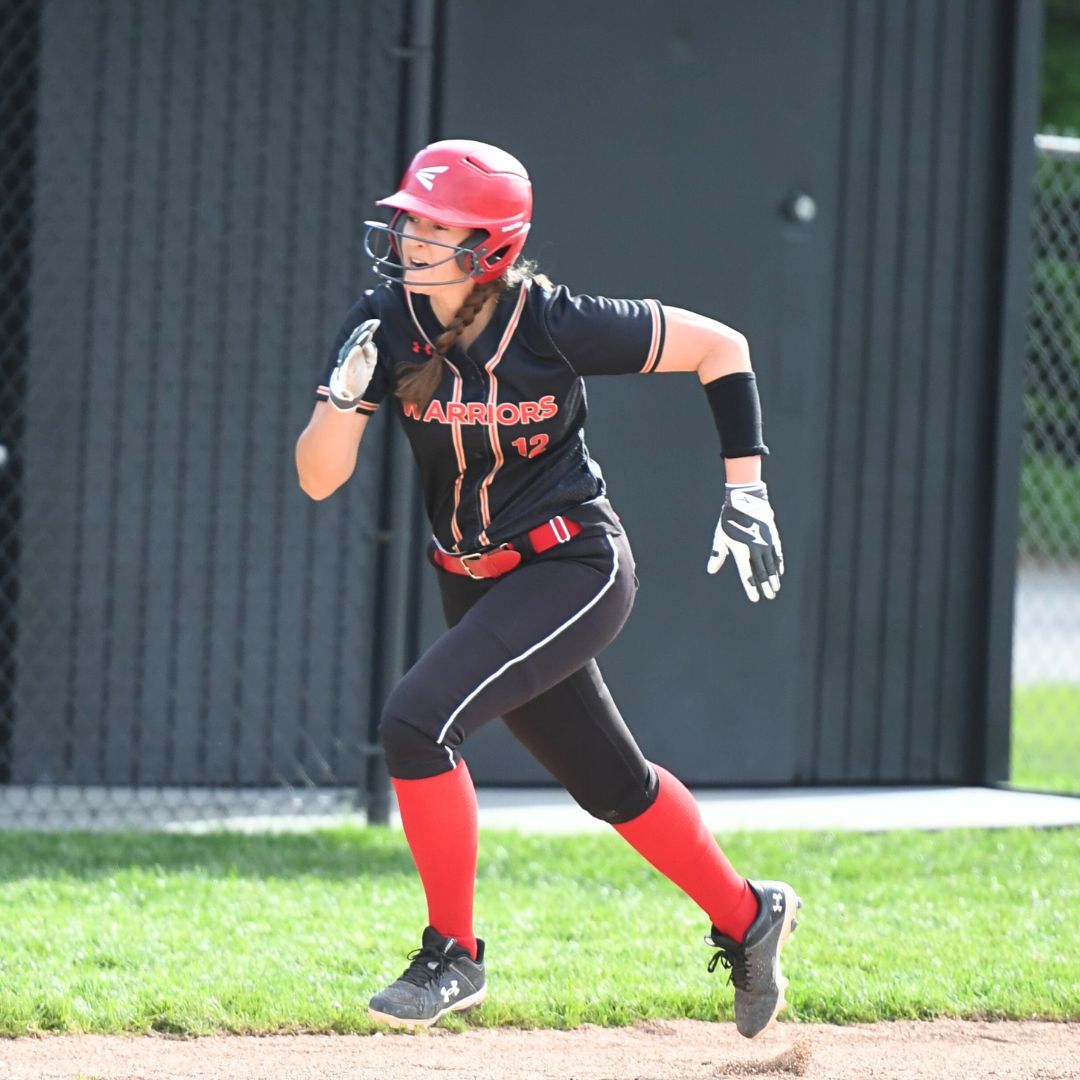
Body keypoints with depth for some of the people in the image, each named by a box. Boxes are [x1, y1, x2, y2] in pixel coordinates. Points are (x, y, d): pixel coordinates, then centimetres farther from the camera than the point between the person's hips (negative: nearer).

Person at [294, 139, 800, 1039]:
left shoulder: (555, 325, -22)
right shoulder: (385, 324, -10)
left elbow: (720, 346, -9)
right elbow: (318, 479, -11)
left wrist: (745, 489, -11)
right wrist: (344, 396, -31)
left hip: (575, 568, -6)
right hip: (476, 584, 6)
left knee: (418, 720, -24)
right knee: (610, 784, 19)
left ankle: (453, 955, -8)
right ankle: (747, 917, 43)